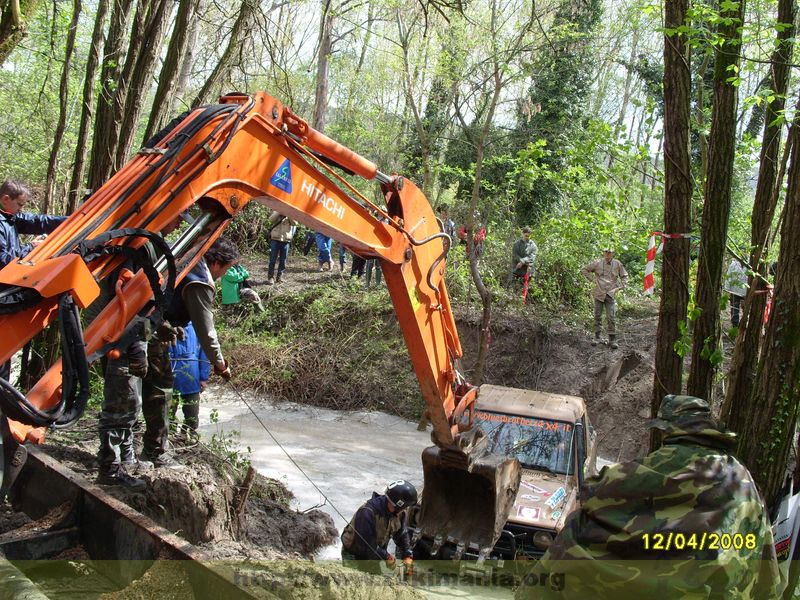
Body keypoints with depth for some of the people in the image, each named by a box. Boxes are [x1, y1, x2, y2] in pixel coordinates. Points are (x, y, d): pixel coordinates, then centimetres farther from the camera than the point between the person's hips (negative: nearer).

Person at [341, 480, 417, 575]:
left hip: (374, 555, 7)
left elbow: (402, 534, 1)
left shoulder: (400, 512, -14)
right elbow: (366, 544, -33)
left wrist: (407, 555, -9)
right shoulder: (367, 513, -37)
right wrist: (387, 557, -25)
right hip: (354, 556, -7)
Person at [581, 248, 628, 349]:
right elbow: (584, 270, 9)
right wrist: (592, 279, 0)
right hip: (598, 294, 0)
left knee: (611, 317, -3)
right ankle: (597, 337, 17)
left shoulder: (617, 264, 2)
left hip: (610, 295, 0)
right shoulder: (597, 263, -1)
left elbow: (624, 276, 15)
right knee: (597, 316, 7)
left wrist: (620, 287, 3)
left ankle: (612, 339, 4)